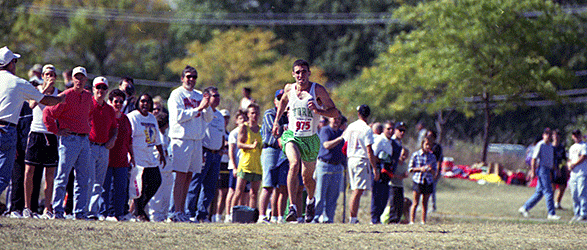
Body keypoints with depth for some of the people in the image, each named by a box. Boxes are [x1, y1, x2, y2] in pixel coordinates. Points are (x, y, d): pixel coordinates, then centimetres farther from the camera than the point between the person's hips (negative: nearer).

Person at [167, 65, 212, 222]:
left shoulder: (199, 96, 16)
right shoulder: (177, 94, -1)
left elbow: (208, 119, 14)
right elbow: (179, 116, -13)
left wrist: (207, 107, -5)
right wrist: (199, 108, -15)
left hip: (197, 140, 6)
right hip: (181, 138, -6)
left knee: (189, 176, 6)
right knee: (181, 176, -9)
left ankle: (182, 211, 10)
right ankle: (177, 212, -10)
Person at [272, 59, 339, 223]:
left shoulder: (318, 90, -9)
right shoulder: (289, 89, 1)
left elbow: (335, 112, -11)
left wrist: (318, 111, -29)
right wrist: (277, 121, 22)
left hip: (310, 139, 0)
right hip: (291, 135, 1)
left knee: (307, 178, 8)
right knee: (294, 164, -28)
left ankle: (311, 200, 45)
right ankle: (293, 207, -32)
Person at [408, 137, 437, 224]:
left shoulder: (432, 156, 9)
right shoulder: (416, 155, 0)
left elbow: (435, 171, 13)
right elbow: (410, 168, 1)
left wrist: (431, 169, -10)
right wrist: (420, 169, -13)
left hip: (428, 181, 3)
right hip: (418, 180, -3)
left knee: (425, 203, 5)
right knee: (415, 203, -5)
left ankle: (423, 221, 9)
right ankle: (412, 220, -4)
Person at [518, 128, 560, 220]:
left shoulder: (550, 146, 18)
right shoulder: (540, 145, -8)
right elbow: (534, 159, -11)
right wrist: (533, 172, -15)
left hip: (547, 170, 9)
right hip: (542, 169, -9)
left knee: (539, 193, 11)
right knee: (548, 192, -11)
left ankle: (524, 208, 18)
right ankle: (551, 213, -10)